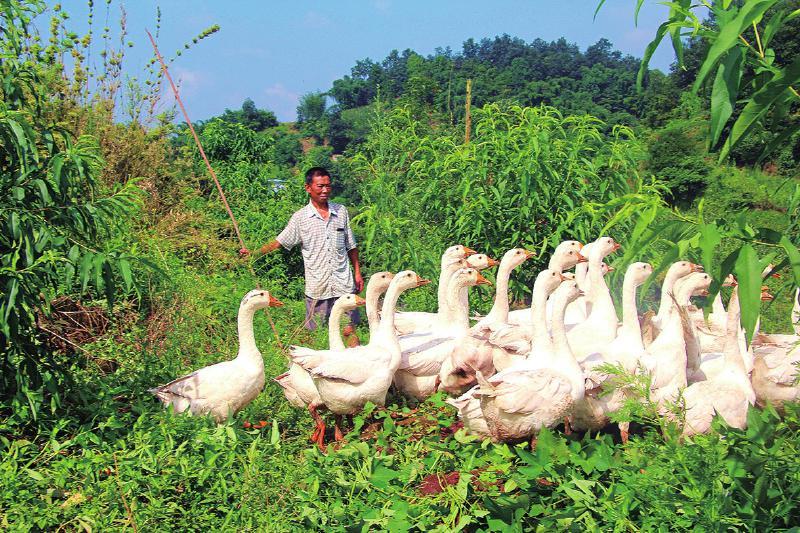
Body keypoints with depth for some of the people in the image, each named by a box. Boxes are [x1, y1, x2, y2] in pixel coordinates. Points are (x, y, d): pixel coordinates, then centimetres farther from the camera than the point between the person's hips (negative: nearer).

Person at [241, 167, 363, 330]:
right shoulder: (300, 217, -1)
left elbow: (351, 246, 12)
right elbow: (279, 242, 0)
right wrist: (254, 253, -12)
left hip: (344, 286, 2)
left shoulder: (341, 211, 6)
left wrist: (357, 272, 11)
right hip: (316, 287, -1)